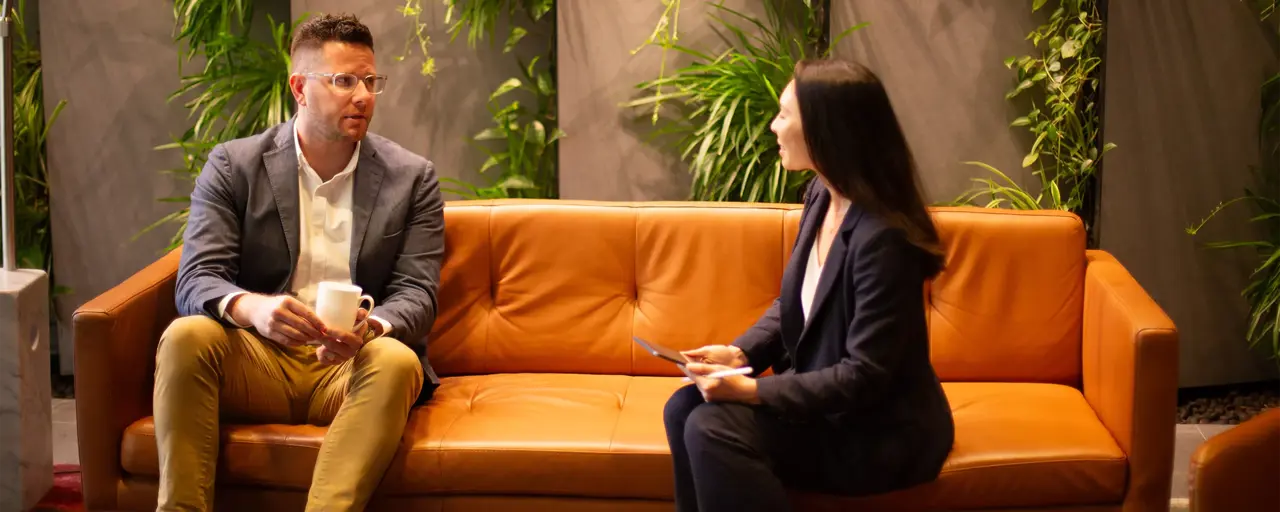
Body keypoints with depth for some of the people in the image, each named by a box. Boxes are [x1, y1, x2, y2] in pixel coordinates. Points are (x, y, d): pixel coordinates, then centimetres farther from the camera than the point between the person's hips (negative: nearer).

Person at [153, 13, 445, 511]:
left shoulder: (412, 178, 6)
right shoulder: (233, 166, 4)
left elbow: (416, 296, -2)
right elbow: (196, 281, -6)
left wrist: (370, 329, -28)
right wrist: (252, 308, -31)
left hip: (352, 367, 0)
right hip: (257, 360, 0)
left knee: (396, 361, -34)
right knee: (186, 335, -30)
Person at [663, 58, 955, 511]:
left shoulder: (883, 239, -26)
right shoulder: (821, 197, 2)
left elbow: (865, 376, -25)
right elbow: (791, 304, 14)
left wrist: (752, 390, -26)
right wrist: (740, 353, -5)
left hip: (882, 432, -9)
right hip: (823, 402, 9)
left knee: (713, 428, -23)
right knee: (686, 408, -8)